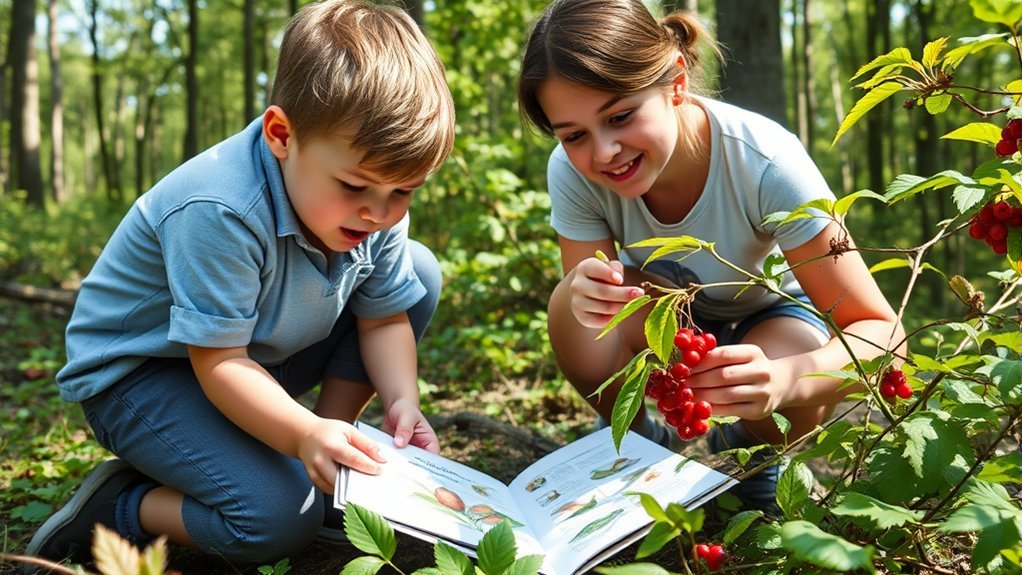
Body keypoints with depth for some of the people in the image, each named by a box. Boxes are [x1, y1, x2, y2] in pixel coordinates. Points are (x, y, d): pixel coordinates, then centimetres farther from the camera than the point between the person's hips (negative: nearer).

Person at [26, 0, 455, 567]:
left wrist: (402, 402, -23)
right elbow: (219, 362, -31)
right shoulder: (218, 212, -34)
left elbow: (384, 321, -3)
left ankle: (334, 459, 1)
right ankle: (116, 506, -2)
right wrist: (303, 435, -46)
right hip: (139, 370, -7)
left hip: (263, 355, 8)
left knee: (419, 269, -4)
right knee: (279, 517, -29)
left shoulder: (380, 207, -12)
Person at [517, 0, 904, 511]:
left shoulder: (763, 162, -34)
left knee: (794, 397, -35)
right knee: (574, 304, -31)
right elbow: (594, 366, -23)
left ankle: (748, 460, 1)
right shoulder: (572, 172, -26)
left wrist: (783, 379, -54)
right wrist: (582, 301, -48)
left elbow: (883, 335, -32)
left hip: (774, 318, -1)